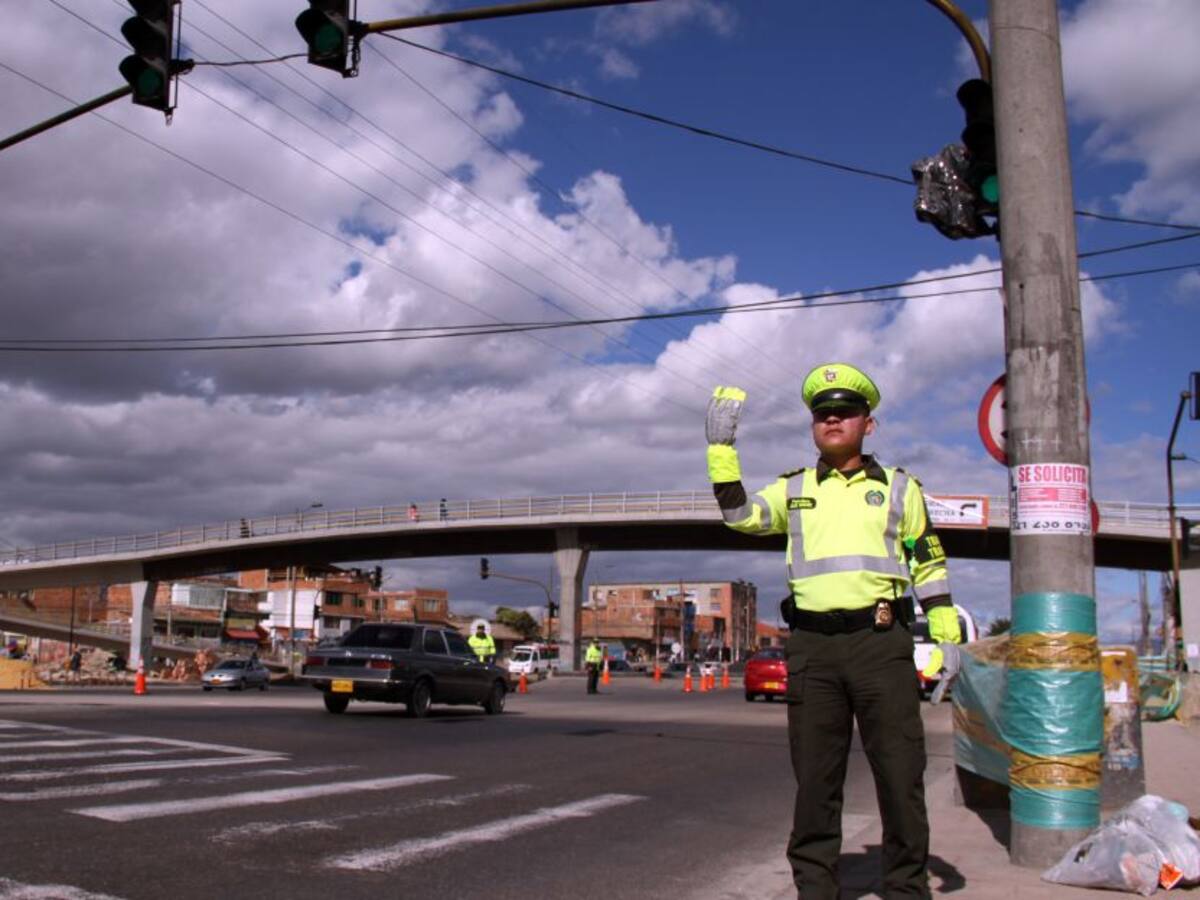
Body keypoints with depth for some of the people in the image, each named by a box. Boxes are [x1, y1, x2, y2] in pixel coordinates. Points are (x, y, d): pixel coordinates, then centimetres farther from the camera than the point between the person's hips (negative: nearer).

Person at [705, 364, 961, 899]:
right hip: (812, 648, 1)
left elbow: (929, 566, 13)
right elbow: (738, 515, 1)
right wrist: (721, 446, -6)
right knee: (815, 776, 7)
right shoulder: (793, 489, 15)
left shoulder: (898, 487, 12)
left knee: (900, 773, 1)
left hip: (882, 641, -1)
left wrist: (948, 638, 4)